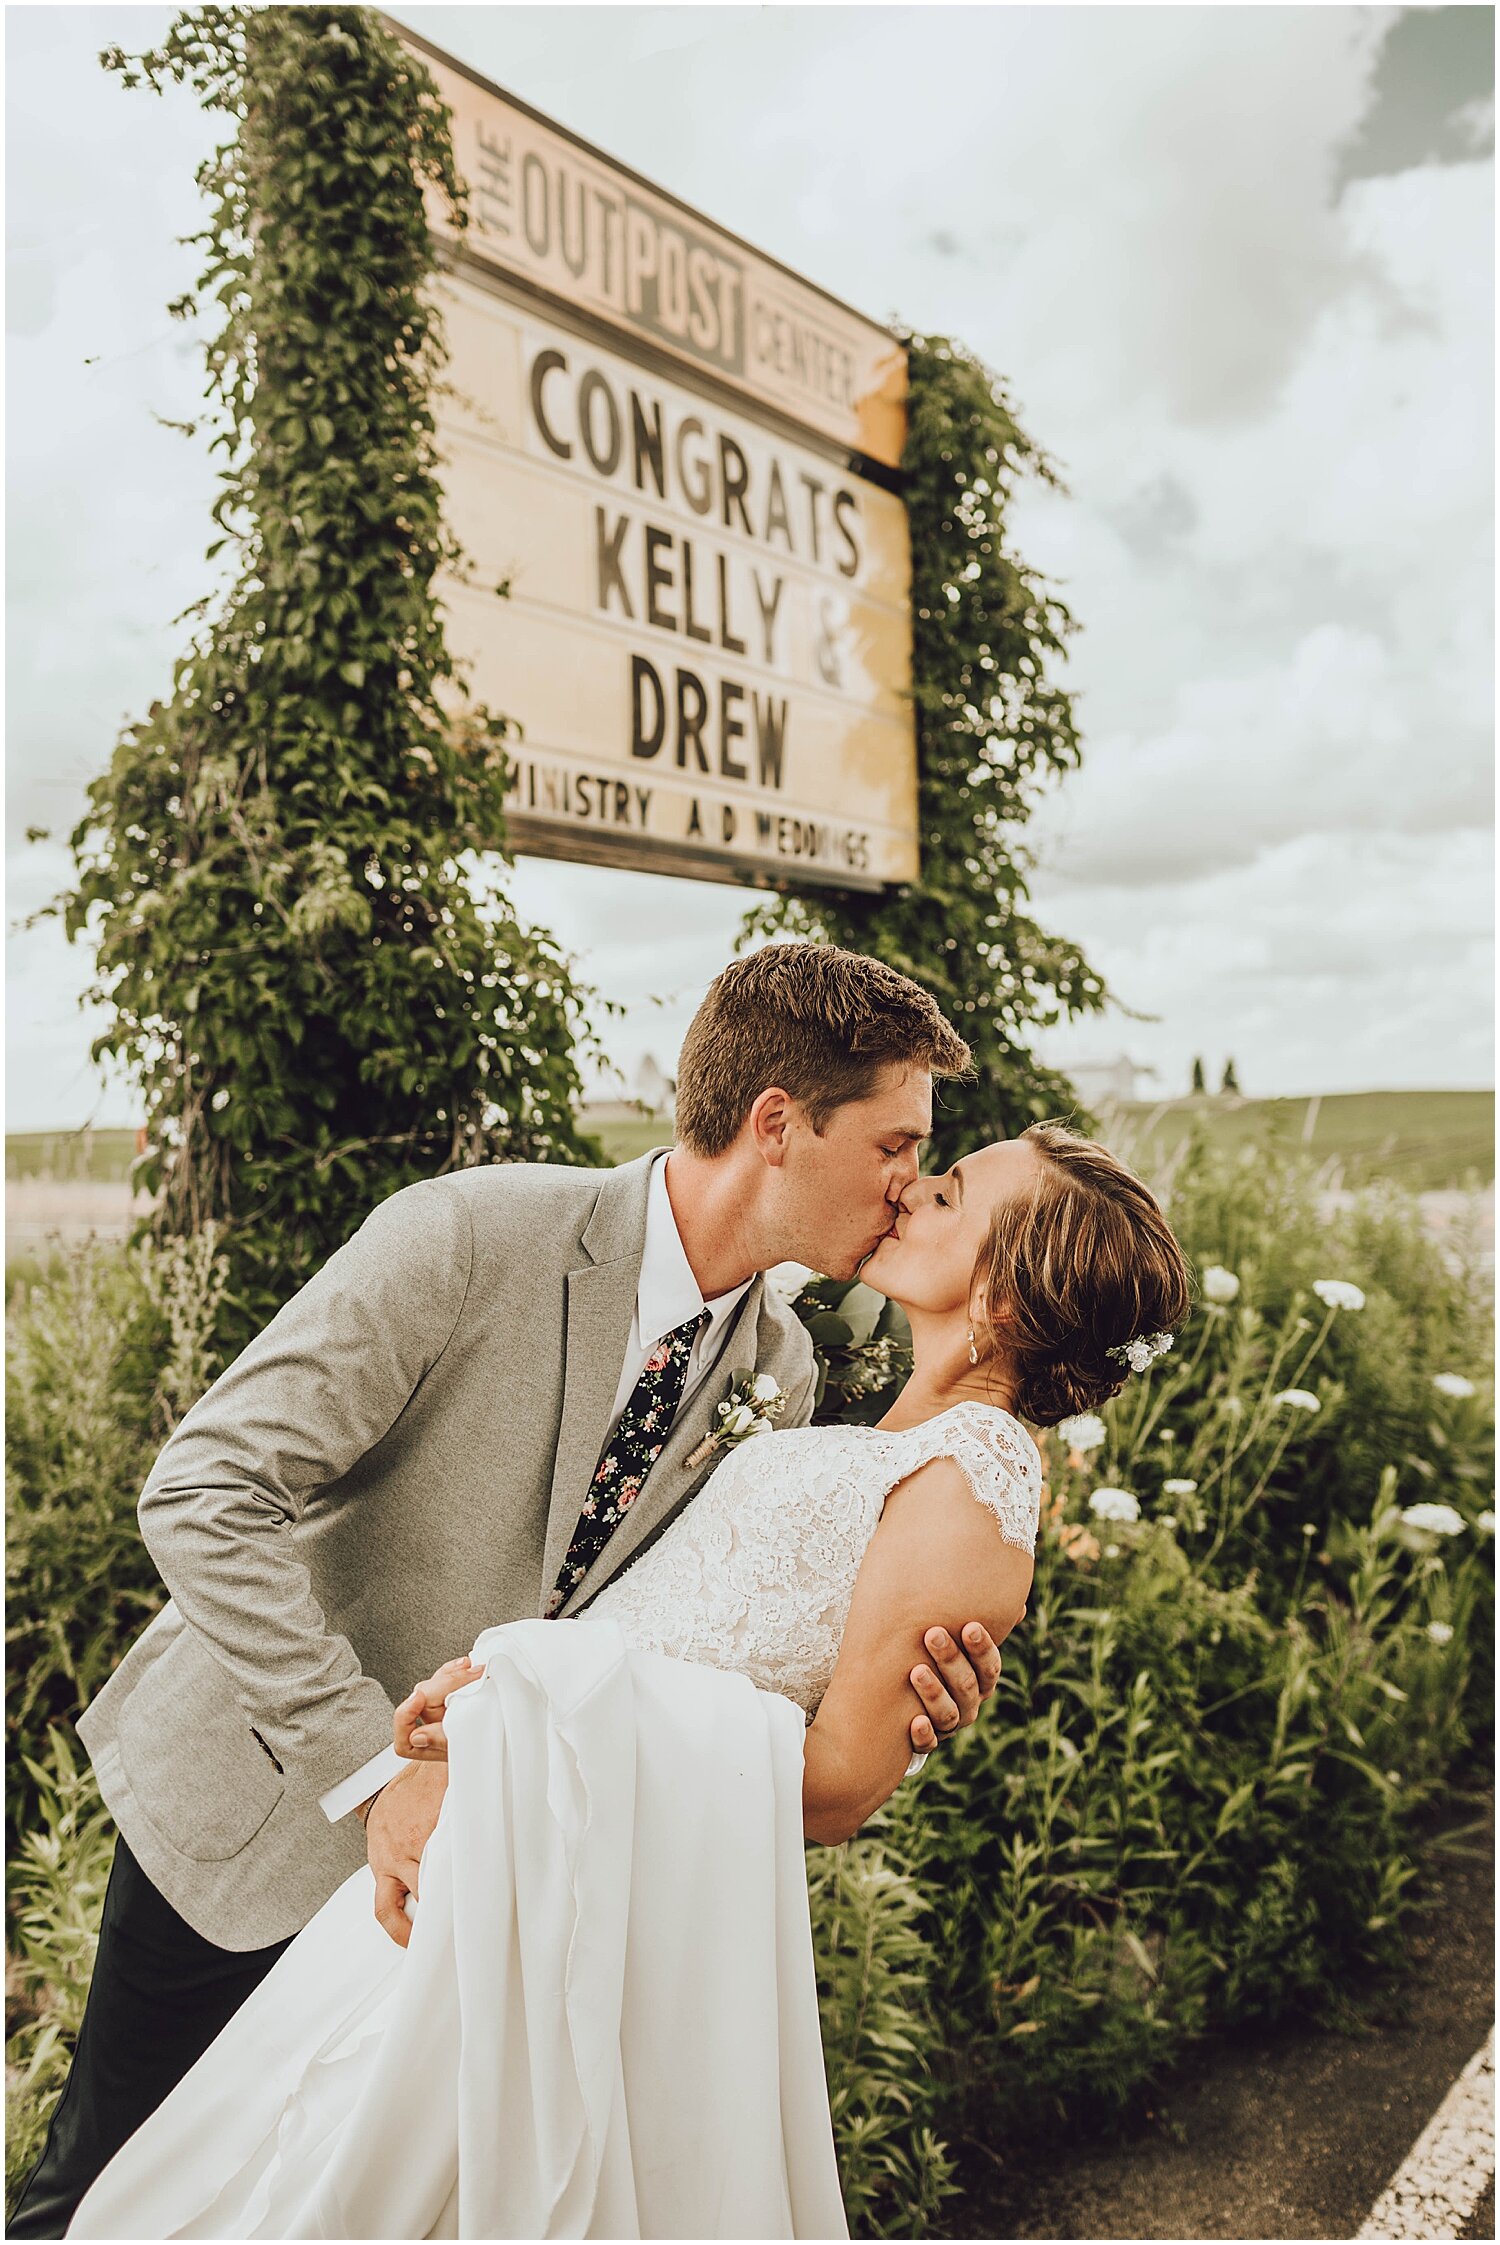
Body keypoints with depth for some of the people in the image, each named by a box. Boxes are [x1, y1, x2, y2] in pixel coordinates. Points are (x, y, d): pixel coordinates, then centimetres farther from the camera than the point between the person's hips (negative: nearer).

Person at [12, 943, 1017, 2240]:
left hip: (463, 1832, 4)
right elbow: (204, 1494, -26)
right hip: (260, 1791, -4)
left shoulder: (779, 1371, -6)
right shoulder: (468, 1237, -25)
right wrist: (373, 1771, -29)